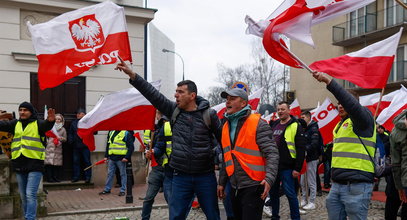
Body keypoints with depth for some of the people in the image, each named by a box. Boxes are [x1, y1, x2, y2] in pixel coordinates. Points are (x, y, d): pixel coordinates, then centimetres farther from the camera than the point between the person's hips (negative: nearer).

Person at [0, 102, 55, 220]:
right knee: (23, 196, 15)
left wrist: (50, 121, -46)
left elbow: (46, 126, -22)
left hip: (34, 164, -5)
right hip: (19, 164, 5)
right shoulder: (15, 123, 12)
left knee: (30, 194, -13)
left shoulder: (38, 123, -2)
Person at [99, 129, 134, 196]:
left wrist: (127, 157, -15)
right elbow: (108, 145, 21)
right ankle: (107, 189, 22)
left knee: (123, 174, 4)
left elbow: (131, 146, -9)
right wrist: (106, 156, 15)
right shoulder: (111, 132, 13)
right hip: (111, 158, 6)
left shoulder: (126, 133, -7)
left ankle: (123, 190, 13)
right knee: (110, 174, 12)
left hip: (121, 158, -6)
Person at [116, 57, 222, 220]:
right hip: (181, 176, 2)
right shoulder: (174, 110, 3)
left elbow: (223, 138, -2)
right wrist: (132, 75, -9)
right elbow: (152, 94, -3)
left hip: (205, 176, -2)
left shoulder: (209, 114, -5)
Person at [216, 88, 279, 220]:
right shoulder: (226, 126, 11)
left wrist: (269, 178, -29)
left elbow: (272, 153, -17)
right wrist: (222, 182, 17)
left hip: (253, 186, -7)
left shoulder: (258, 124, -11)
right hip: (235, 187, 7)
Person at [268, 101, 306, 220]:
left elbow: (301, 149, -11)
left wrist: (297, 168, -15)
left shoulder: (295, 126, -6)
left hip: (287, 167, -7)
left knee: (290, 193, -3)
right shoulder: (273, 125, 14)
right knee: (273, 192, 14)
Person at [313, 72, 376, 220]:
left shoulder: (362, 119, -4)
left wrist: (328, 81, -29)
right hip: (336, 185, 9)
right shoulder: (339, 125, 23)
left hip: (356, 186, -9)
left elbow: (351, 103, -24)